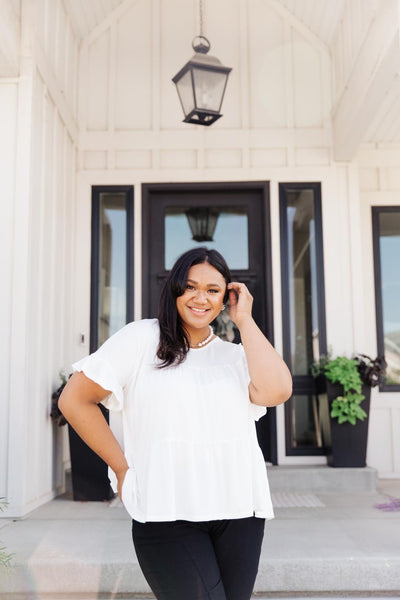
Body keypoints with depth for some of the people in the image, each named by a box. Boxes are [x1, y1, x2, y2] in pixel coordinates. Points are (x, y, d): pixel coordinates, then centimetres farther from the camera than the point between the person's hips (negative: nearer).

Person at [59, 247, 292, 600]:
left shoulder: (234, 355, 13)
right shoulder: (142, 339, 2)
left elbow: (276, 391, -8)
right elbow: (75, 400, 1)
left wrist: (244, 319, -1)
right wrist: (124, 470, 0)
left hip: (240, 514, 4)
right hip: (167, 516, -4)